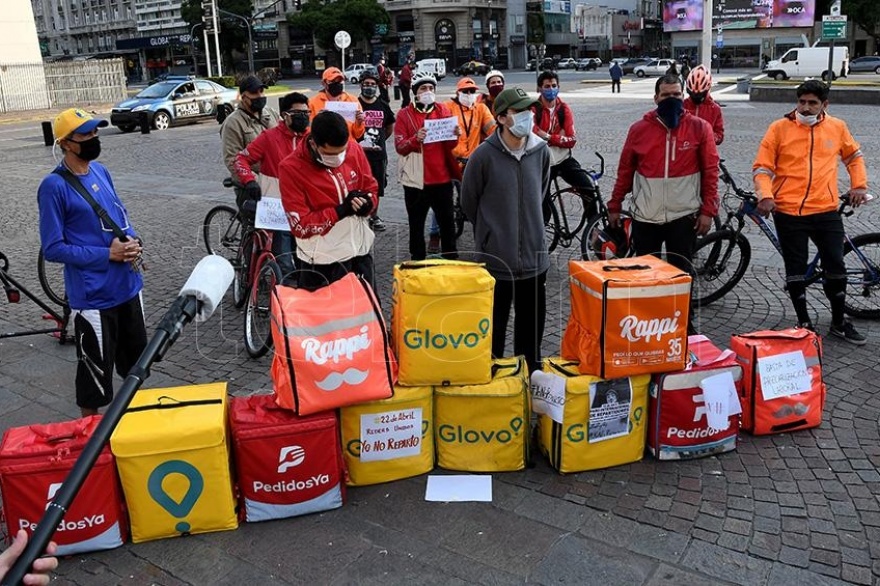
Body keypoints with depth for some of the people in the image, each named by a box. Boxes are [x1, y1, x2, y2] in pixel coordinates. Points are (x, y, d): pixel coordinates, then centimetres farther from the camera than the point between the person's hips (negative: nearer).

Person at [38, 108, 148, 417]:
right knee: (95, 373, 6)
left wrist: (132, 240, -4)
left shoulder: (100, 171, 6)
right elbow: (53, 249, -15)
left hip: (128, 285, 7)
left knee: (137, 362, 22)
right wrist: (108, 253, -18)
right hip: (93, 296, -7)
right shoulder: (54, 186, -15)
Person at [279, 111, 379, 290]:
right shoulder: (291, 168, -17)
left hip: (361, 250, 4)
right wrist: (341, 210, -23)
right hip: (322, 261, -4)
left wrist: (367, 203, -14)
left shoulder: (354, 149, -5)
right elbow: (300, 226, -18)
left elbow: (371, 188, 8)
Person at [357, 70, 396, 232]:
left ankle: (374, 216, 25)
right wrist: (356, 142, -8)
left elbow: (390, 126, 23)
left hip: (378, 152, 4)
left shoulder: (383, 105, 9)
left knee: (377, 186, 11)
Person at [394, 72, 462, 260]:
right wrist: (416, 139, -27)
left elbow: (449, 146, 8)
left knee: (447, 222, 11)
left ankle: (451, 259, 23)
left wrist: (454, 136, -14)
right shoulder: (405, 114, -2)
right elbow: (399, 146, -9)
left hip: (442, 177, 3)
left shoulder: (443, 111, 7)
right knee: (416, 224, 8)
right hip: (416, 180, -2)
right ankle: (418, 261, 20)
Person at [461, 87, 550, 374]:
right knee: (494, 326, 7)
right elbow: (469, 202, 1)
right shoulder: (484, 155, -13)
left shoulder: (541, 151, -1)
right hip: (496, 257, -4)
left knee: (532, 327, 16)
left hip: (534, 256, 4)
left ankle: (531, 373, 33)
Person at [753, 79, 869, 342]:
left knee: (836, 267, 6)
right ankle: (804, 323, 20)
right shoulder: (779, 128, -2)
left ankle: (839, 322, 24)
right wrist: (765, 196, -16)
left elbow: (854, 156, 24)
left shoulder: (837, 127, 7)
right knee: (795, 270, 5)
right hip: (788, 212, -2)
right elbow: (762, 167, -2)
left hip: (826, 211, 2)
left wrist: (859, 185, 13)